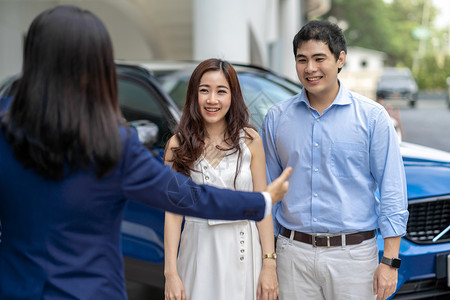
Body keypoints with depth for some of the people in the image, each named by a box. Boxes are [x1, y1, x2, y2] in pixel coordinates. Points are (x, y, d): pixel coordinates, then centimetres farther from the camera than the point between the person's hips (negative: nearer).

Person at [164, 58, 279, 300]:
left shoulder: (249, 139, -3)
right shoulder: (178, 145, -2)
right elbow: (173, 211, -3)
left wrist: (269, 265, -6)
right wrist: (171, 273, -7)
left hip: (243, 251, 0)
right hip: (198, 249, 0)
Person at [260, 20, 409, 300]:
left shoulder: (372, 116, -3)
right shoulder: (277, 117, 5)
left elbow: (392, 192, -3)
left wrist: (390, 262, -8)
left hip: (353, 255, -2)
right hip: (293, 252, 2)